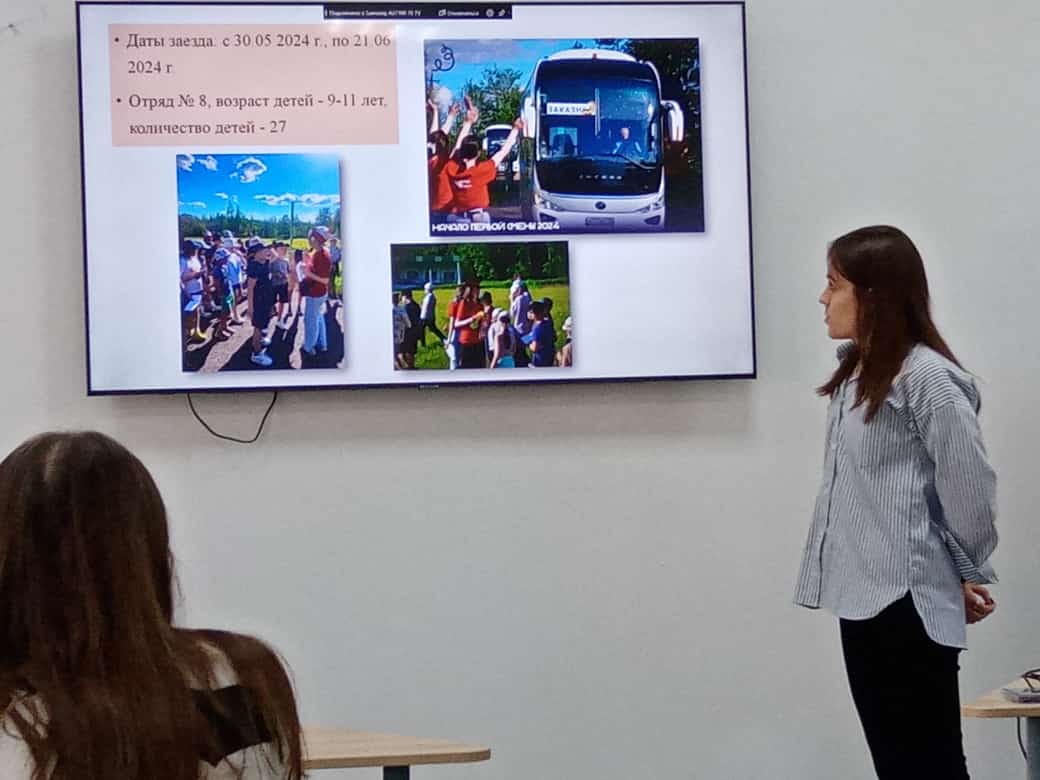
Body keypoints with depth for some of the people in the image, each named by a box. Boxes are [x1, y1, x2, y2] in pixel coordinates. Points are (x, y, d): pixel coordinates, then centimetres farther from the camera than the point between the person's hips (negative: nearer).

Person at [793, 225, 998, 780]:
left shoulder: (928, 377, -14)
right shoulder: (856, 372, 14)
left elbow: (970, 487, -13)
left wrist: (971, 575, 0)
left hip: (908, 601, -9)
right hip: (864, 597, 9)